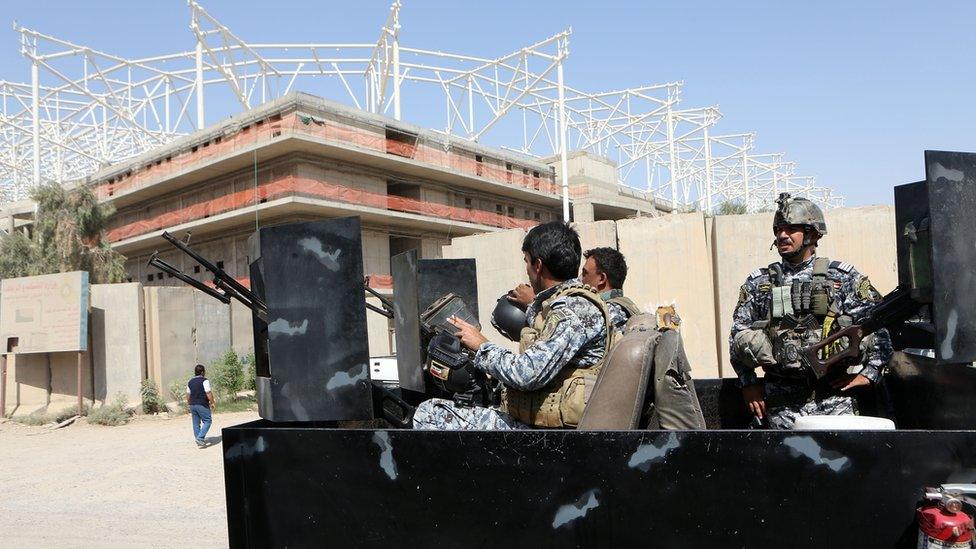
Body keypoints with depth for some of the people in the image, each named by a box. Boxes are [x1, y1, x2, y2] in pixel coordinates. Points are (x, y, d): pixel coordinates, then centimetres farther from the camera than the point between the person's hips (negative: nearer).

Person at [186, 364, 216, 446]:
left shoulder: (190, 382, 12)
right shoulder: (204, 380, -10)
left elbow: (188, 395, 15)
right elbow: (208, 393, -15)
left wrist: (189, 404, 23)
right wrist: (212, 403, -8)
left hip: (192, 405, 7)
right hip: (202, 405, -7)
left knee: (196, 423, 11)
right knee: (207, 421, 0)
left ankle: (198, 440, 17)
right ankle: (200, 438, -12)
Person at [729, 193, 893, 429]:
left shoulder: (843, 277, 6)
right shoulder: (758, 283, 9)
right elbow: (738, 336, 12)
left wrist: (869, 373, 2)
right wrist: (749, 383, 6)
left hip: (834, 395, -1)